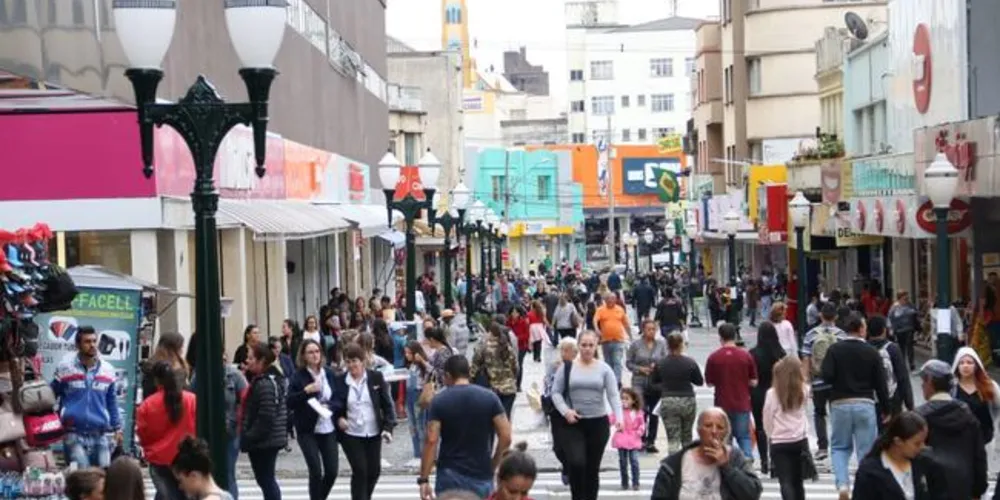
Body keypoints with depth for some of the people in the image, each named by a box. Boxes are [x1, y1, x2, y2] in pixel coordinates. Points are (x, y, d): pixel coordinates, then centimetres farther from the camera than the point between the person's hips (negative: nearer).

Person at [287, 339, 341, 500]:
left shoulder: (329, 374, 5)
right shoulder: (298, 376, -6)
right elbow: (289, 402, -11)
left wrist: (330, 407, -10)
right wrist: (306, 391, -23)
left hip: (328, 428, 4)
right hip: (307, 430, -4)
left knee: (332, 471, 3)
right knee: (316, 471, -8)